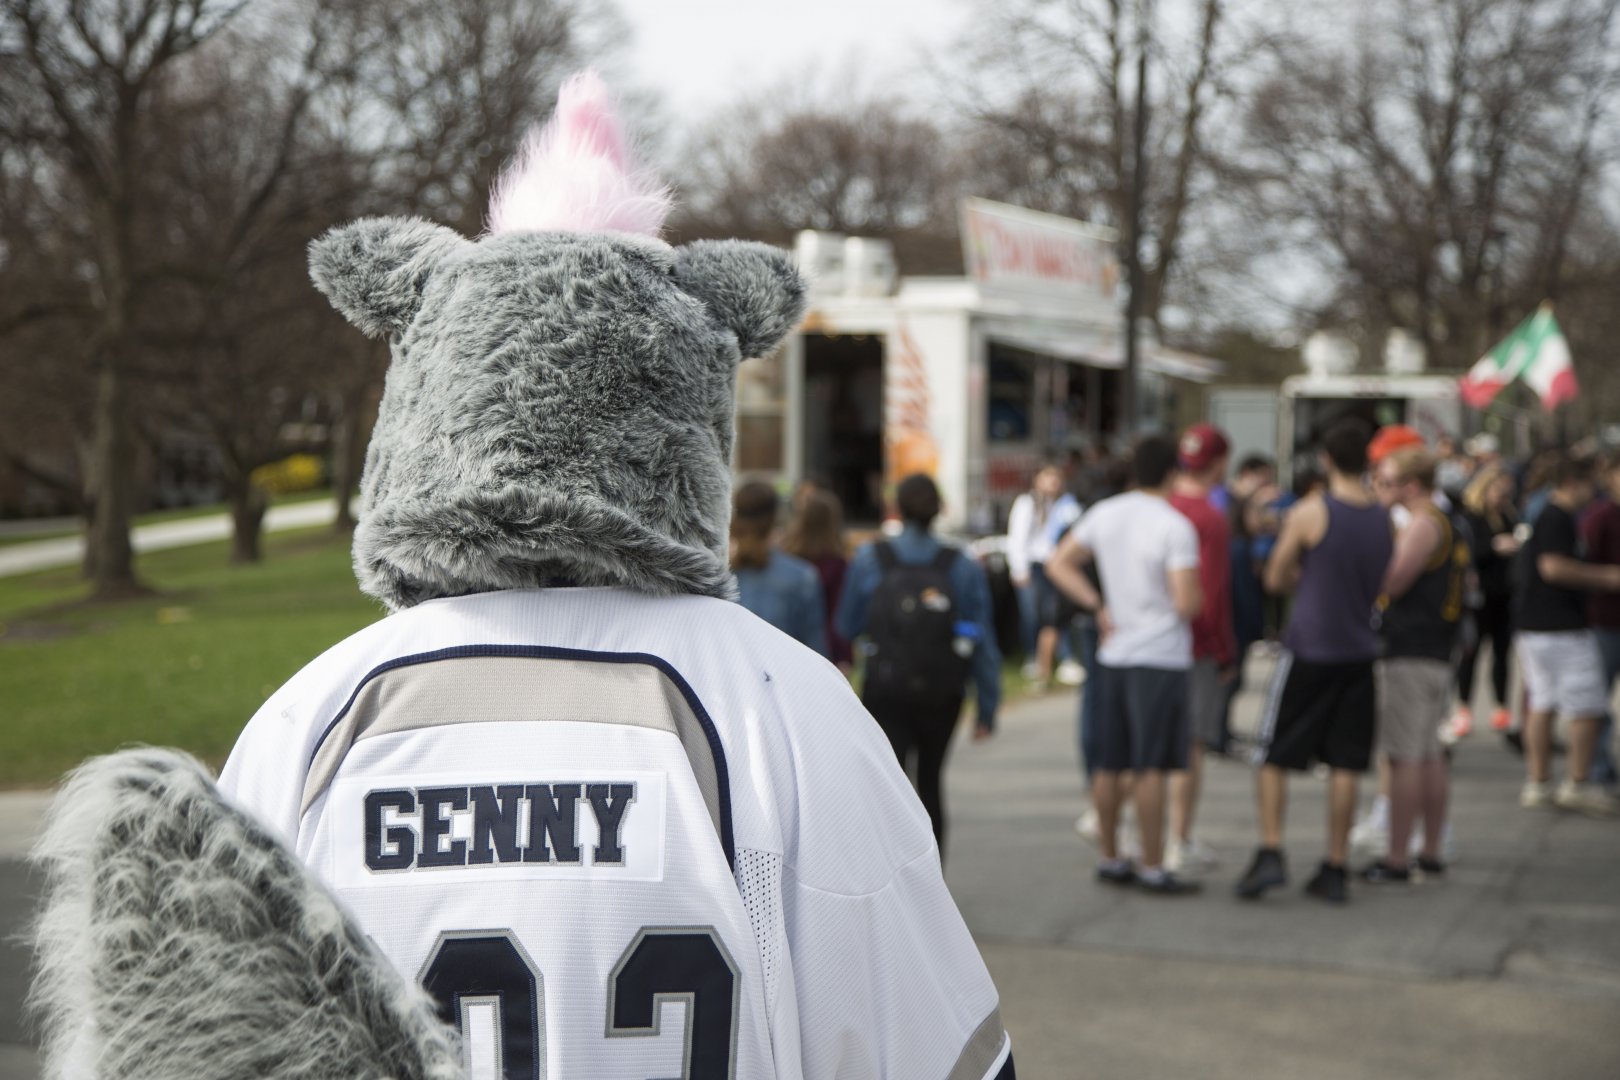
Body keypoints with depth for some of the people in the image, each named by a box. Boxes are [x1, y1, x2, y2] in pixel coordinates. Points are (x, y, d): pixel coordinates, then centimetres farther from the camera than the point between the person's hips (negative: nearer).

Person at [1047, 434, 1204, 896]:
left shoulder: (1104, 514, 5)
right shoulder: (1175, 527, -15)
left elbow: (1060, 565, 11)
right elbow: (1186, 603, -19)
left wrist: (1099, 607, 7)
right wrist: (1197, 599, 3)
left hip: (1113, 654, 6)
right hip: (1160, 656, -6)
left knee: (1110, 765, 11)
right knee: (1150, 767, -4)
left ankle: (1110, 859, 20)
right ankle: (1152, 868, 0)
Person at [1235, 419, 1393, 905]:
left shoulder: (1309, 514, -10)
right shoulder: (1384, 519, 4)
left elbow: (1275, 579, 0)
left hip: (1309, 650, -4)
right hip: (1359, 652, 4)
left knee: (1274, 756, 5)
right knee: (1345, 764, 6)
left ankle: (1270, 852, -6)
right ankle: (1335, 869, 8)